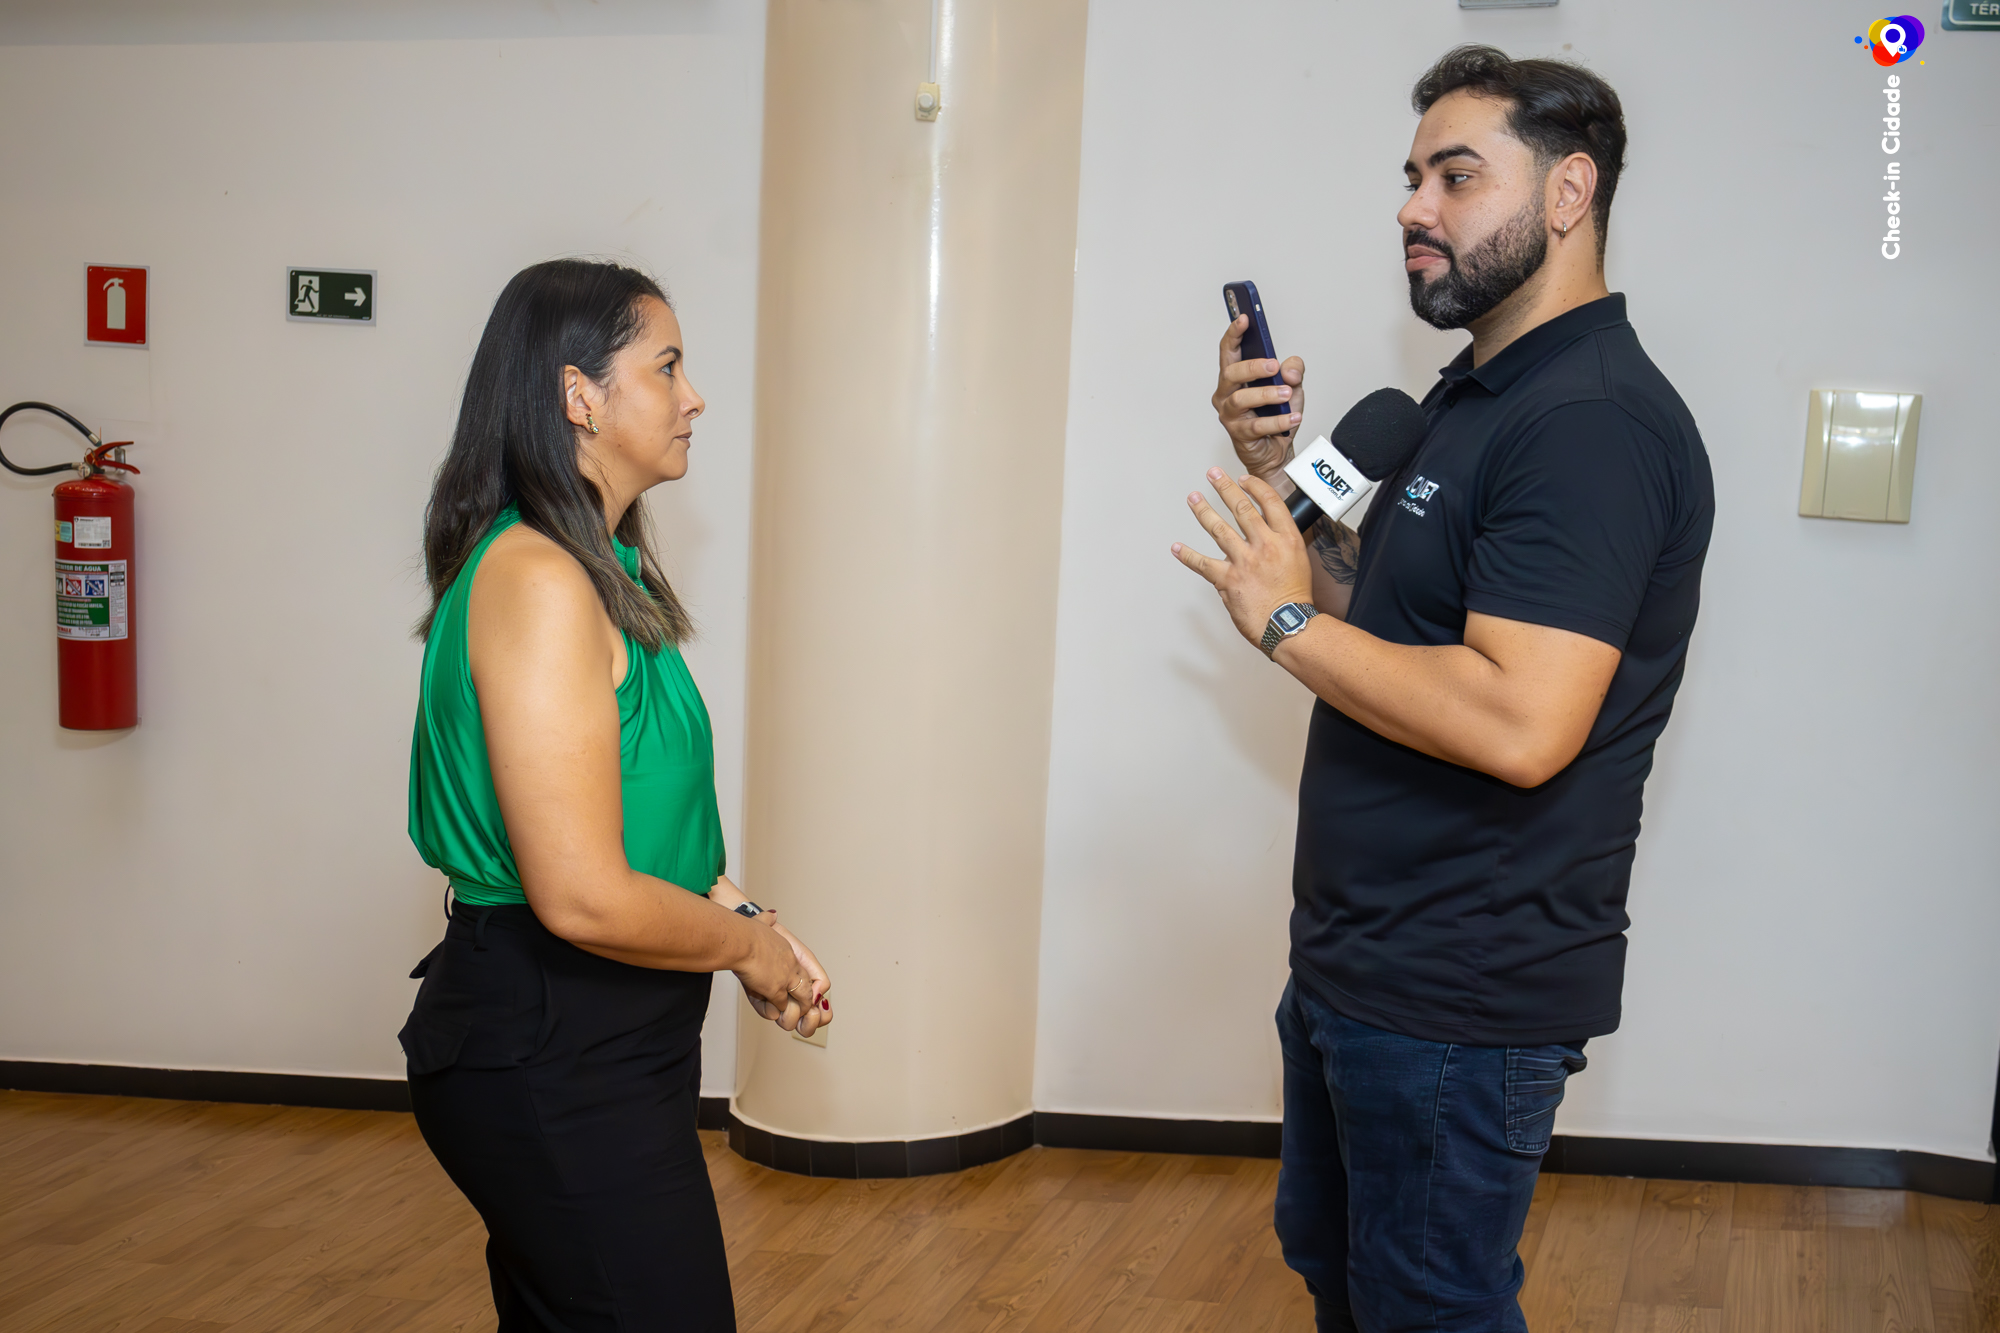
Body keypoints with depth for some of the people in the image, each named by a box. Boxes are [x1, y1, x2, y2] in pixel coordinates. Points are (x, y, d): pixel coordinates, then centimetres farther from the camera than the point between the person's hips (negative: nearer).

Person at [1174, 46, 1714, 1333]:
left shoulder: (1594, 420, -22)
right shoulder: (1479, 397, 12)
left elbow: (1520, 724, -32)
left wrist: (1288, 620, -20)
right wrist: (1275, 469, 1)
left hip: (1459, 1004, -10)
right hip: (1357, 961, 10)